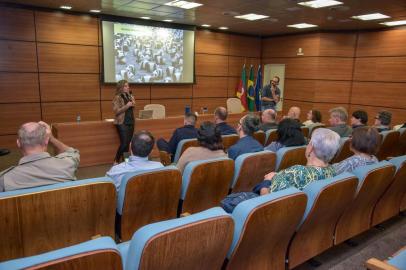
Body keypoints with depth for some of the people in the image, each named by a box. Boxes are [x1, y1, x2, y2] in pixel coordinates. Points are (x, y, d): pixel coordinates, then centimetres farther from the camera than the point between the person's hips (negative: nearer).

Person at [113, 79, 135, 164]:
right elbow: (116, 111, -15)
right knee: (124, 143, -11)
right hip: (122, 123, -6)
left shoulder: (130, 96, 10)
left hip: (130, 122, 6)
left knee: (128, 143, 7)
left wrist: (133, 105, -2)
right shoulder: (117, 98, -8)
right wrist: (127, 106, -20)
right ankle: (116, 161, 3)